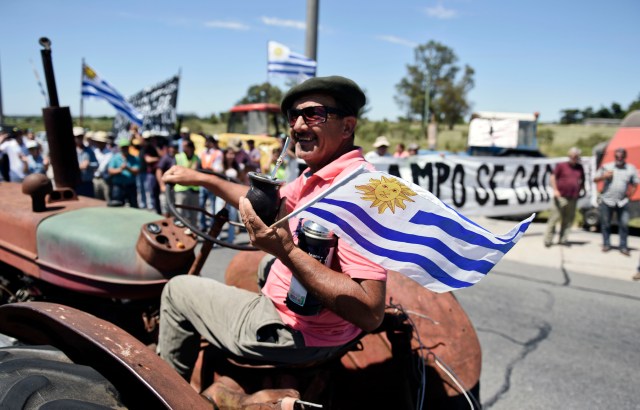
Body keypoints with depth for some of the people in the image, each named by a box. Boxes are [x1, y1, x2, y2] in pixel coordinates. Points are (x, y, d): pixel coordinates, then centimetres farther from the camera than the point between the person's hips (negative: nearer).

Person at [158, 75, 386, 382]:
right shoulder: (319, 174, 1)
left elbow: (371, 313, -35)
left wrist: (286, 251, -39)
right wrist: (201, 179, 15)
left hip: (297, 333, -9)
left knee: (178, 289, 9)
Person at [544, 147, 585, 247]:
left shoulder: (580, 168, 14)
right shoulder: (561, 166, 2)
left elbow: (582, 180, 26)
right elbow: (552, 177, -3)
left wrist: (582, 188, 12)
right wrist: (555, 189, -14)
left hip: (573, 198, 4)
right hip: (561, 197, -4)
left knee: (568, 220, 6)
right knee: (554, 218, -6)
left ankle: (563, 239, 15)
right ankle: (548, 240, -2)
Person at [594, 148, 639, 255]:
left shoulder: (631, 169, 6)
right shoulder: (606, 167, 3)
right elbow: (595, 179, 6)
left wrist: (630, 193, -2)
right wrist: (604, 176, -13)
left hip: (622, 202, 1)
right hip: (607, 201, 0)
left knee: (624, 224, -1)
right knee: (605, 224, 5)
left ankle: (623, 247, 8)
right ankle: (606, 244, 18)